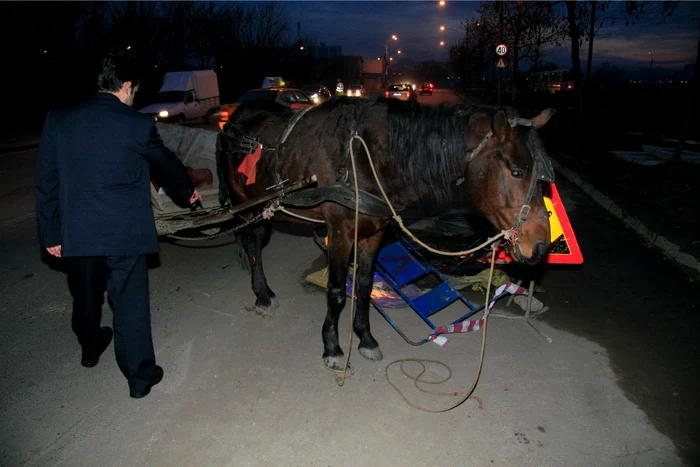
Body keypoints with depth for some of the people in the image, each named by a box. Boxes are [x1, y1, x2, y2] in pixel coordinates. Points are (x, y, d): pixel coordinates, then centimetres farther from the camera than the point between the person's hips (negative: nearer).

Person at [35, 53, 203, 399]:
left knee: (85, 297, 24)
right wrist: (188, 193, 25)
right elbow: (167, 164, 6)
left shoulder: (58, 119, 0)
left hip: (76, 234, 5)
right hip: (124, 234, -4)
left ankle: (91, 348, 49)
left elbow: (45, 181, 3)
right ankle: (140, 376, 16)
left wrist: (50, 233, 10)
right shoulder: (138, 124, -10)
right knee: (130, 305, 5)